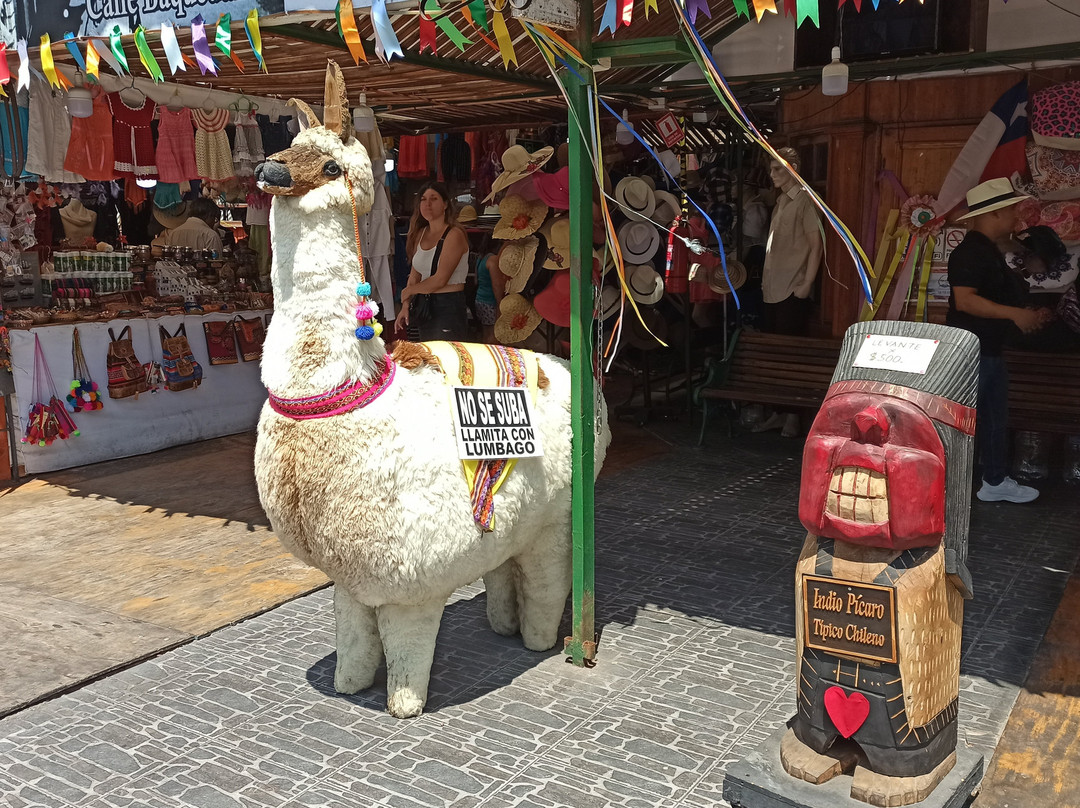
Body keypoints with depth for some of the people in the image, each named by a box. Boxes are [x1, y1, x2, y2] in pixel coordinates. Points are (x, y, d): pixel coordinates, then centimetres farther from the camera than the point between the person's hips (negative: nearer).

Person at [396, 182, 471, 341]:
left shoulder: (454, 234, -11)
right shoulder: (420, 234, 12)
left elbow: (440, 280, -16)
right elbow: (414, 275, 10)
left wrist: (408, 291, -3)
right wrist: (405, 306, -2)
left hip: (449, 306, -7)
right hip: (425, 306, 7)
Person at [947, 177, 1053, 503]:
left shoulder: (991, 252, 15)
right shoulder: (970, 252, -18)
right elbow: (965, 300, -27)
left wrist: (1030, 315, 12)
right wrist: (1014, 314, -26)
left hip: (990, 351, 11)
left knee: (995, 419, 18)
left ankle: (995, 482, 30)